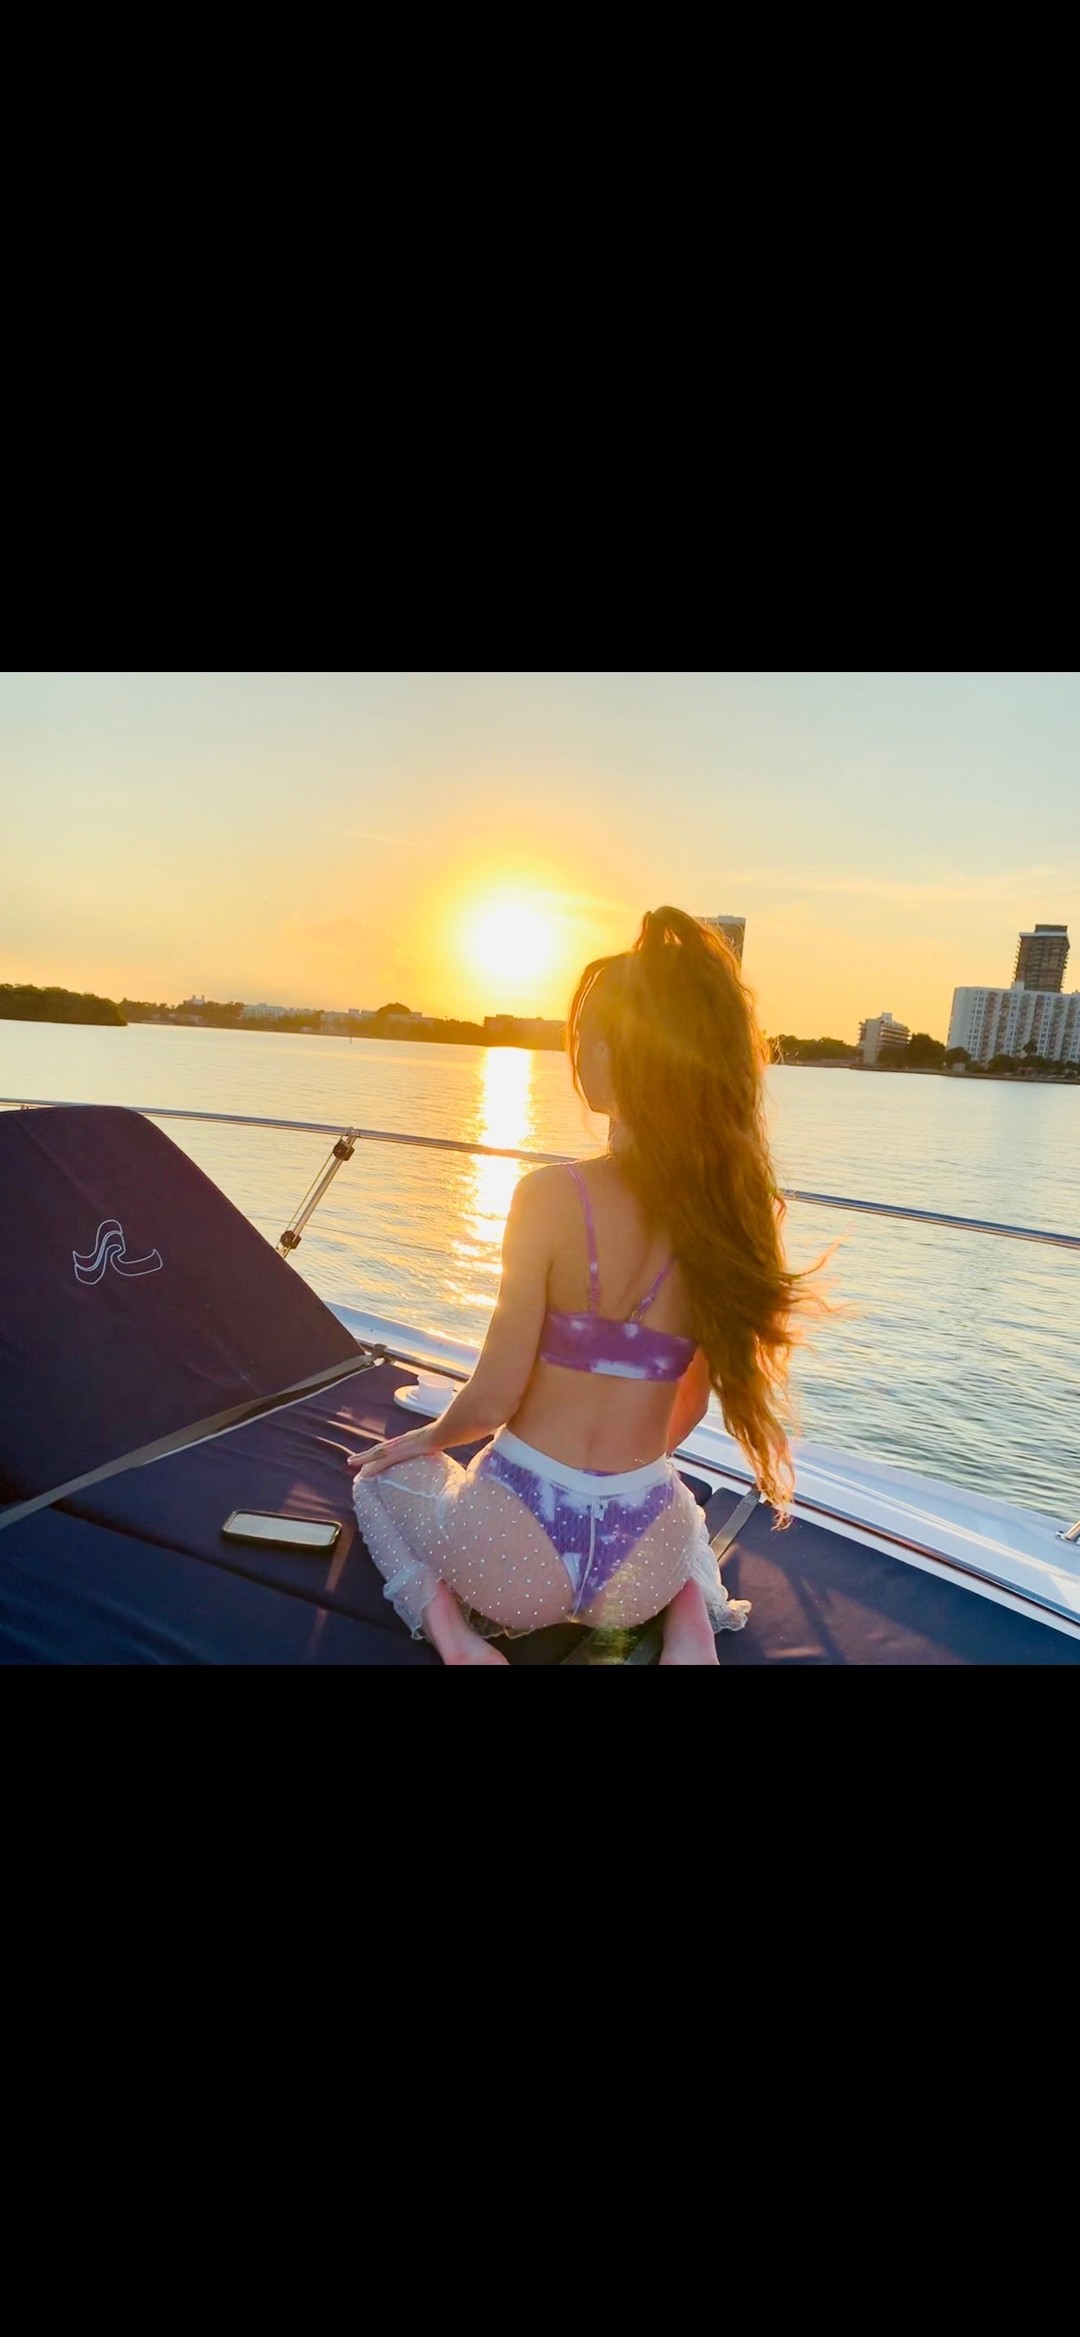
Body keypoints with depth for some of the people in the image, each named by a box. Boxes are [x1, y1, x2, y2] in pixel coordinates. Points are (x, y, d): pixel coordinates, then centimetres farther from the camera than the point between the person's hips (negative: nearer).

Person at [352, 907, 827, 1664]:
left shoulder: (551, 1197, -20)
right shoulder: (739, 1212, -5)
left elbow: (493, 1399, -13)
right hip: (645, 1565, 4)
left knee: (383, 1480, 31)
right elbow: (693, 1405, 6)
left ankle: (455, 1636, 5)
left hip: (516, 1556, -3)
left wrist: (430, 1438, 10)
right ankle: (691, 1627, 12)